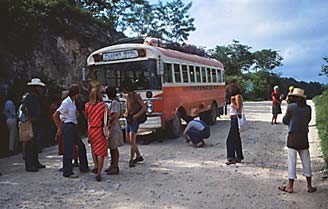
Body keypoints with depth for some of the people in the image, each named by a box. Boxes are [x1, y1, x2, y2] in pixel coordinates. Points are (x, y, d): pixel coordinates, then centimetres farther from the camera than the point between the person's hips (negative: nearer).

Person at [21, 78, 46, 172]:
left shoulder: (36, 96, 16)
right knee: (30, 144, -5)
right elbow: (23, 108, -24)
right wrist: (29, 117, -21)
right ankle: (29, 166, -1)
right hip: (31, 124, -10)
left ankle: (35, 163, 25)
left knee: (35, 144, 16)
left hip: (36, 124, 10)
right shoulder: (30, 96, -12)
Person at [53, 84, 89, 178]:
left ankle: (83, 167, 28)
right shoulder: (66, 102, -16)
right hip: (68, 127, -9)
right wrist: (59, 128, -10)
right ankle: (67, 172, 3)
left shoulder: (73, 101, 10)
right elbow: (55, 116, -16)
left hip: (73, 127, 9)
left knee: (81, 146, 16)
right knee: (68, 150, -4)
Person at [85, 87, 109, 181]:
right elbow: (108, 116, -4)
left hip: (90, 130, 3)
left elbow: (86, 116, 7)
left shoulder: (87, 105, -4)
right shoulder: (103, 105, -12)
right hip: (100, 130, -3)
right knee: (101, 151, 3)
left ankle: (96, 166, 22)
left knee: (93, 148, 27)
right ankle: (98, 173, -1)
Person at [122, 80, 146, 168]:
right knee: (128, 140, 12)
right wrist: (125, 113, 4)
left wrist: (136, 116, -21)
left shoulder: (136, 96, -12)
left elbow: (144, 107, -16)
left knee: (132, 141, -6)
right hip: (128, 120, 9)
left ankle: (131, 160, 2)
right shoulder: (127, 96, 12)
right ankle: (139, 156, 25)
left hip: (134, 120, -9)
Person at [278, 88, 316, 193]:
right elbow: (308, 120, 14)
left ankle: (290, 186, 10)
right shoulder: (307, 108, 2)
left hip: (293, 137, -4)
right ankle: (309, 186, 19)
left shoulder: (291, 106, -10)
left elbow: (285, 121, -4)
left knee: (292, 162, 3)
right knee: (306, 161, 13)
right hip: (304, 137, 4)